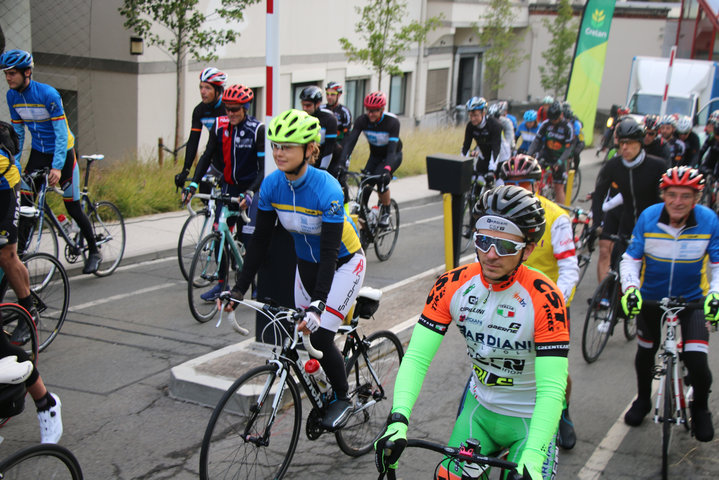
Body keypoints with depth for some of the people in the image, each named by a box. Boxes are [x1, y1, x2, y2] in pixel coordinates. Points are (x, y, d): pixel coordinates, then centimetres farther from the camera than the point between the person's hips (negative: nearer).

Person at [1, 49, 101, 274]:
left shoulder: (48, 94, -23)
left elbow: (61, 133, -24)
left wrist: (57, 167, -31)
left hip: (62, 152, -5)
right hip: (38, 152, 5)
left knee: (72, 207, 1)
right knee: (24, 204, -8)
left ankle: (94, 252, 16)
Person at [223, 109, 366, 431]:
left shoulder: (327, 190, -31)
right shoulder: (272, 184, -15)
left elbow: (330, 252, -33)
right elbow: (260, 240, -8)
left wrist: (318, 304, -40)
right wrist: (239, 289, -13)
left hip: (343, 265, -5)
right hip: (306, 265, 6)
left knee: (320, 337, -15)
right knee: (306, 336, 6)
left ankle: (342, 400, 10)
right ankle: (323, 400, 28)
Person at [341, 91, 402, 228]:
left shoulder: (392, 121, -29)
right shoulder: (362, 120, -19)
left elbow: (392, 149, -37)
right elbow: (349, 141, -27)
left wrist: (387, 169, -52)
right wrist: (341, 163, -42)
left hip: (393, 155, -4)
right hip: (375, 156, 4)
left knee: (381, 179, -29)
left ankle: (386, 212, -8)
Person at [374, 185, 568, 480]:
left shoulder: (544, 299, -26)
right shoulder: (453, 285, -15)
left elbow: (551, 389, -30)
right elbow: (416, 357, -17)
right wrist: (398, 420, -32)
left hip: (530, 420, -3)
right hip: (480, 407, 3)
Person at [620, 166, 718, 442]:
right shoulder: (648, 218, -16)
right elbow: (631, 258, -10)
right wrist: (630, 287, -27)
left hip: (692, 300, -1)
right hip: (650, 298, 2)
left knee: (697, 362, -13)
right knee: (645, 353, 16)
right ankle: (643, 399, 46)